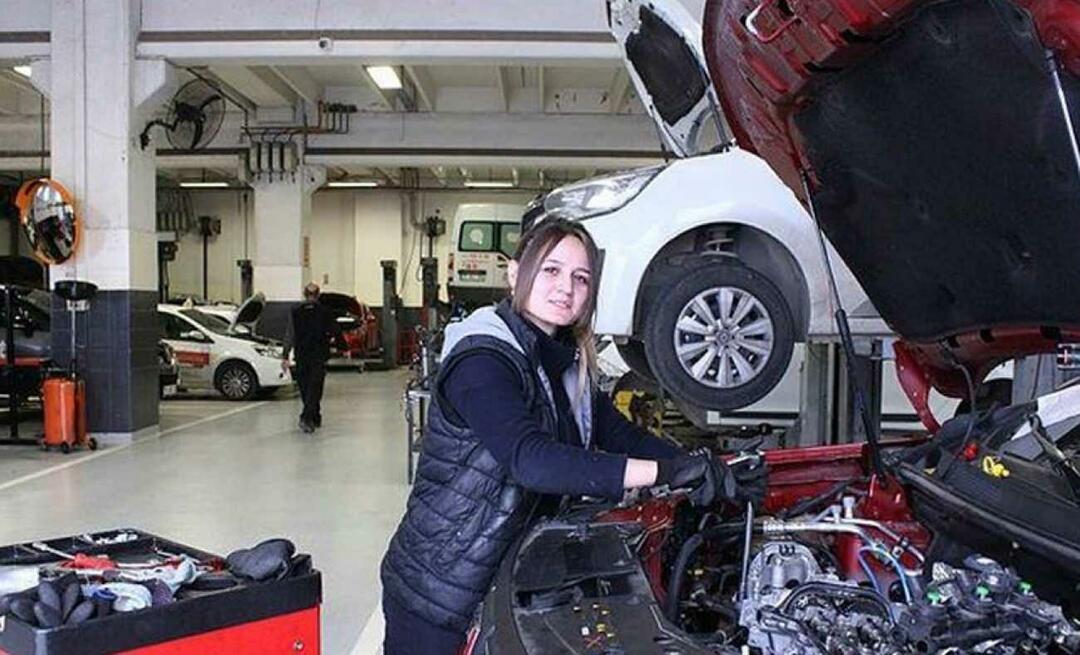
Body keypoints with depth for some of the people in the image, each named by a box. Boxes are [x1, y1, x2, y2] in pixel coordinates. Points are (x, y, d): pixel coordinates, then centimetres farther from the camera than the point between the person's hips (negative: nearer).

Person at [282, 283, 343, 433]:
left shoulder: (295, 312, 1)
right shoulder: (324, 311, -4)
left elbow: (289, 335, -2)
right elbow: (335, 331, 0)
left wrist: (285, 356, -3)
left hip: (302, 356, 2)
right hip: (319, 355, -2)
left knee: (305, 388, 15)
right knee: (314, 388, -4)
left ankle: (315, 418, 25)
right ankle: (306, 418, -20)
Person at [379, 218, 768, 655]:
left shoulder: (565, 365, 5)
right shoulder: (480, 361, -23)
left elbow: (617, 434, 4)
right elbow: (530, 459, -36)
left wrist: (711, 475, -10)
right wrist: (663, 472, -40)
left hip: (507, 583, 8)